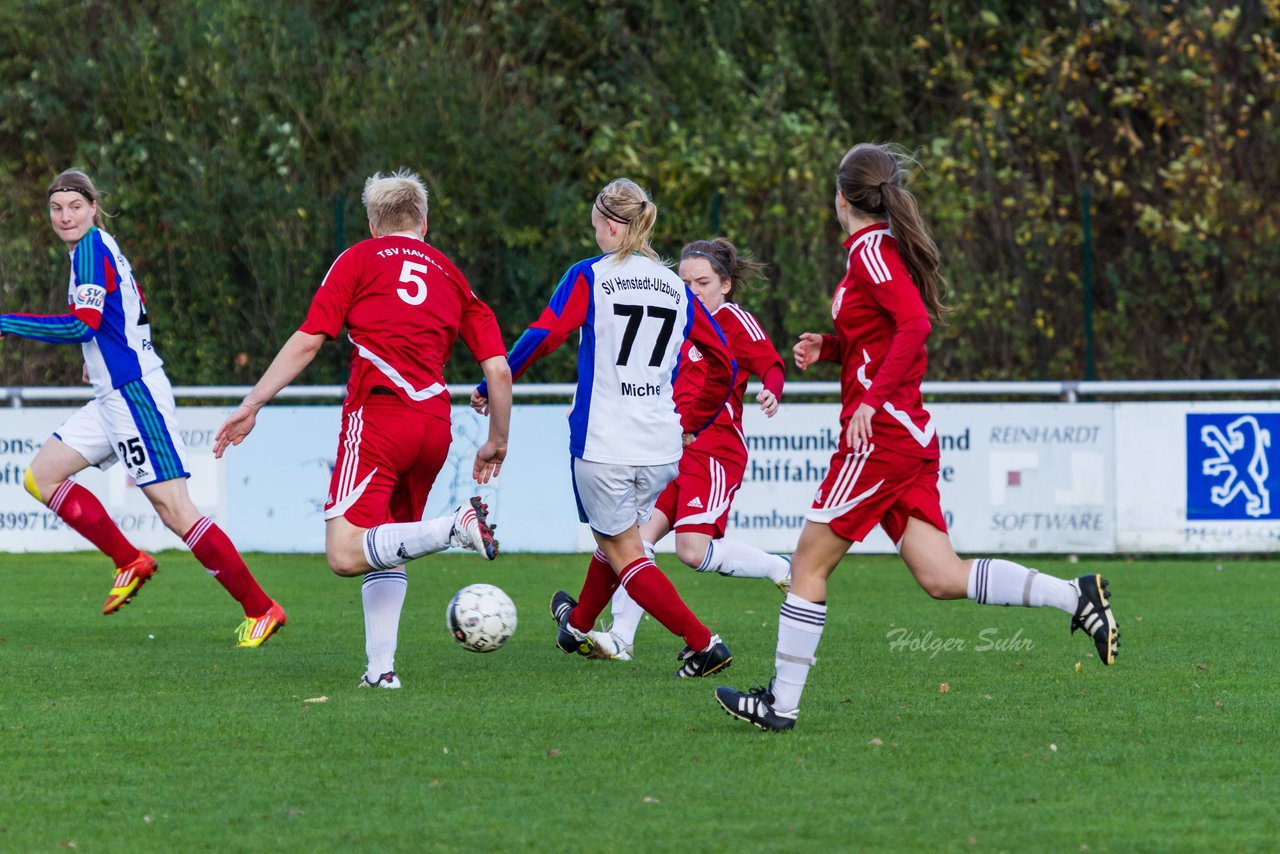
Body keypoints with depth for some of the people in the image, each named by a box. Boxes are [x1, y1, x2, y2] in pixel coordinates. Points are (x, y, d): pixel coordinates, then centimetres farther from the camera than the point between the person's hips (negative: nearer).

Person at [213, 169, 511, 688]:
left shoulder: (360, 259, 12)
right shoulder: (450, 275, 22)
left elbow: (308, 342, 3)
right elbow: (498, 368, 16)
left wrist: (252, 405, 7)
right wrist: (497, 443, 28)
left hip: (378, 413, -5)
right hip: (435, 427, 5)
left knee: (345, 554, -15)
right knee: (384, 548, 19)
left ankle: (458, 527, -30)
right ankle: (381, 667, 6)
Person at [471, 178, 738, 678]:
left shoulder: (589, 277, -4)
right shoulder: (677, 289, 10)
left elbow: (543, 336, -16)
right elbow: (723, 364, 12)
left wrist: (492, 387, -6)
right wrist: (692, 425, 22)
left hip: (602, 441, -5)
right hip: (660, 445, 5)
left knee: (624, 554, 4)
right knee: (615, 537, 26)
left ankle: (704, 644, -8)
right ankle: (577, 627, 46)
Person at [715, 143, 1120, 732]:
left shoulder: (871, 251, -12)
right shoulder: (882, 248, 16)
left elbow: (915, 324, -26)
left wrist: (871, 400, -26)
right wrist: (828, 347, 13)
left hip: (882, 434, -9)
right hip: (908, 438, 9)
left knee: (808, 565, 0)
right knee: (942, 578, 2)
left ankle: (782, 702, 5)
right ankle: (1076, 597, -7)